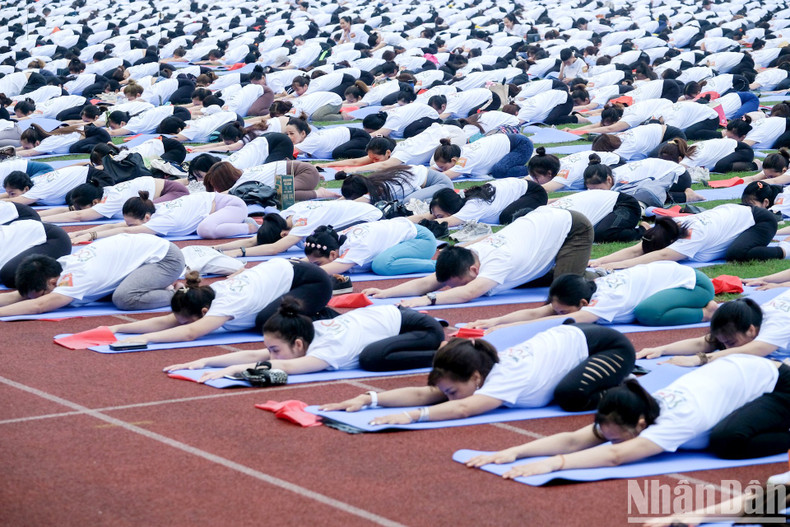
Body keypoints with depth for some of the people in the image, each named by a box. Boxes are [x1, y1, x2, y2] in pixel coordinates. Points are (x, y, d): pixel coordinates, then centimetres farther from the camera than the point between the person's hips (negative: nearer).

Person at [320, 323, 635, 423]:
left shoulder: (507, 378, -37)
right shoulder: (485, 366, -14)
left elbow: (464, 408, -53)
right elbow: (423, 393, -21)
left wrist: (412, 416, -61)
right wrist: (371, 398, -32)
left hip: (608, 346, -9)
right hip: (566, 339, 9)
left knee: (571, 397, -31)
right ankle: (620, 380, 27)